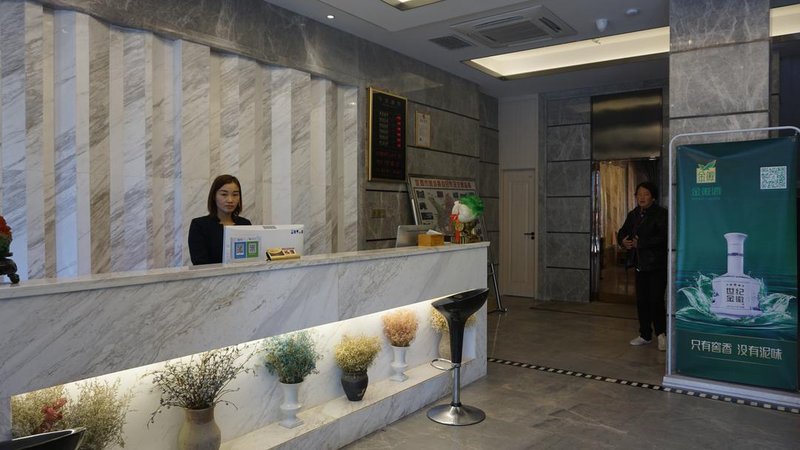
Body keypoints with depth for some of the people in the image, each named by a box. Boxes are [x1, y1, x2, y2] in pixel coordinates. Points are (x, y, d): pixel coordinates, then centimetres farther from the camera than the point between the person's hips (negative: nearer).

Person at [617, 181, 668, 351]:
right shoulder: (633, 215, 12)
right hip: (640, 265, 7)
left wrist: (640, 243, -20)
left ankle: (661, 333, 12)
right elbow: (623, 232, 19)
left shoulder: (661, 214, -10)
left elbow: (663, 237, -22)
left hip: (656, 265, -7)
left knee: (656, 300, -6)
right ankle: (645, 335, 23)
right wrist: (623, 241, -4)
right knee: (641, 301, 11)